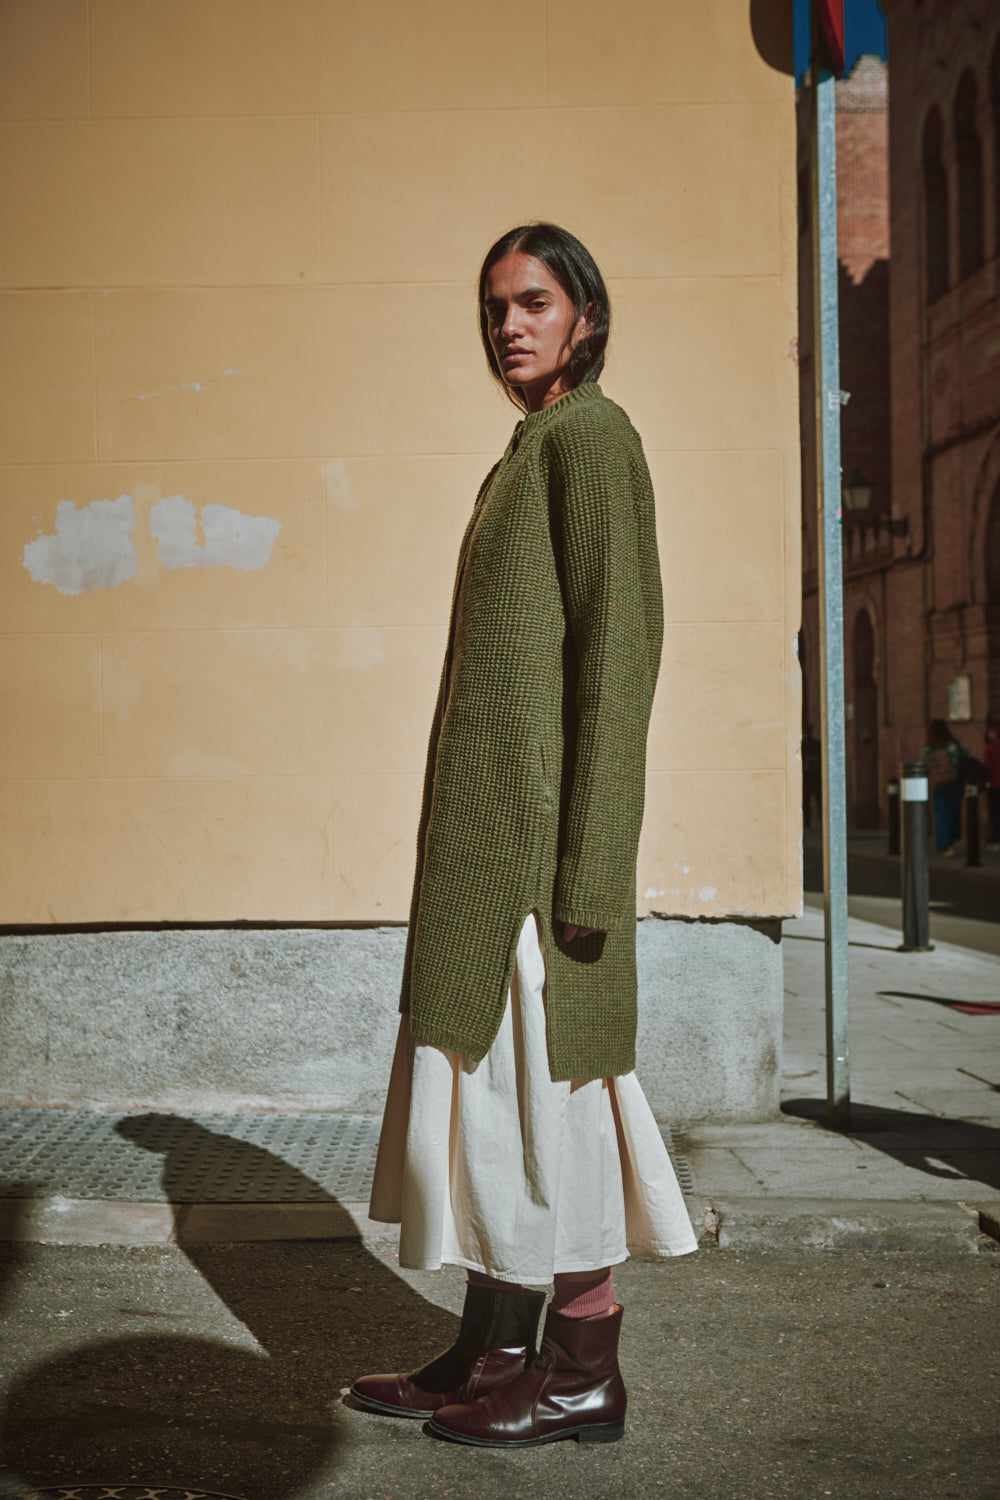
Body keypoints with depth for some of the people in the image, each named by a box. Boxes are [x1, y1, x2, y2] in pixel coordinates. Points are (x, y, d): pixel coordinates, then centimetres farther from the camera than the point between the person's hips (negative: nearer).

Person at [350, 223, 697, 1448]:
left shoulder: (589, 436, -7)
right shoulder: (527, 454, 20)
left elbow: (620, 641, -16)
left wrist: (586, 854, -21)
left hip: (542, 819, -9)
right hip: (488, 821, 9)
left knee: (547, 1074, -3)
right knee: (491, 1073, 11)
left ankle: (583, 1372, 9)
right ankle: (492, 1350, 22)